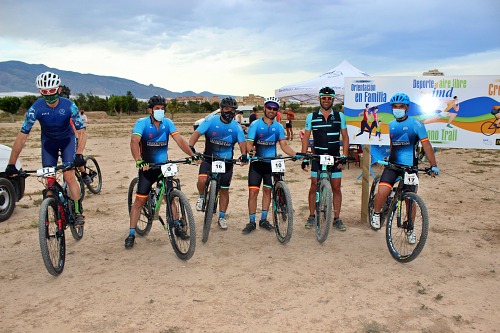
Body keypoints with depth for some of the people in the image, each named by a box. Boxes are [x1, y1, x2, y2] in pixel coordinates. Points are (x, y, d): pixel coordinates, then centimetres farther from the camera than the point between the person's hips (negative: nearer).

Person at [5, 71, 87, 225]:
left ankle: (78, 212, -2)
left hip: (67, 139, -2)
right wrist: (11, 164, -27)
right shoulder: (36, 108, -25)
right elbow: (22, 136, -23)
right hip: (48, 141, 2)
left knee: (69, 176, -16)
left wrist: (79, 154, -44)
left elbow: (82, 132, -28)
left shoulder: (69, 106, -27)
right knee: (49, 179, -6)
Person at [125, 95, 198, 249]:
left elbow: (179, 140, -12)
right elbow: (134, 141, -28)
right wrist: (139, 161, -44)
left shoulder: (167, 123, -3)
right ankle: (131, 234, 5)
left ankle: (177, 227, 23)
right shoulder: (142, 123, -13)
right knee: (139, 200, -3)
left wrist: (192, 155, -25)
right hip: (147, 167, -3)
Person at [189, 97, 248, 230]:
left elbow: (242, 142, -13)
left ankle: (222, 217, 25)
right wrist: (190, 147, -36)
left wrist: (244, 155, -35)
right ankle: (201, 197, 7)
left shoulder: (236, 127, -4)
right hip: (209, 158, -1)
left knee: (224, 190, 8)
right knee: (202, 179, -27)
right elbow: (197, 133, -17)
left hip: (226, 161, 2)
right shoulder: (211, 121, -8)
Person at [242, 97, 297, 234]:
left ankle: (263, 220, 23)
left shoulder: (278, 127, 3)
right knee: (253, 192, -5)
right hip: (257, 163, -3)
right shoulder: (255, 124, -6)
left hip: (271, 163, 3)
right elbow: (249, 143, -13)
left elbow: (283, 145, -4)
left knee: (267, 191, 10)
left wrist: (295, 154, -20)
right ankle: (252, 222, 5)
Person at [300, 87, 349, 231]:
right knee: (314, 187, 2)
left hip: (335, 157, 1)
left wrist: (344, 157, -3)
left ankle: (337, 218, 14)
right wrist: (304, 158, -3)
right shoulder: (311, 117, 2)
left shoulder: (340, 116, 3)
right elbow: (306, 137, 4)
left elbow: (345, 137, 6)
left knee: (336, 188, 3)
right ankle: (311, 216, 16)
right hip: (317, 158, 0)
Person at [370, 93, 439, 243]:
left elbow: (426, 145, -7)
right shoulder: (390, 125, 8)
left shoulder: (416, 124, -6)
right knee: (382, 191, -20)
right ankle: (376, 214, 8)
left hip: (410, 166, -2)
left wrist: (433, 165, -12)